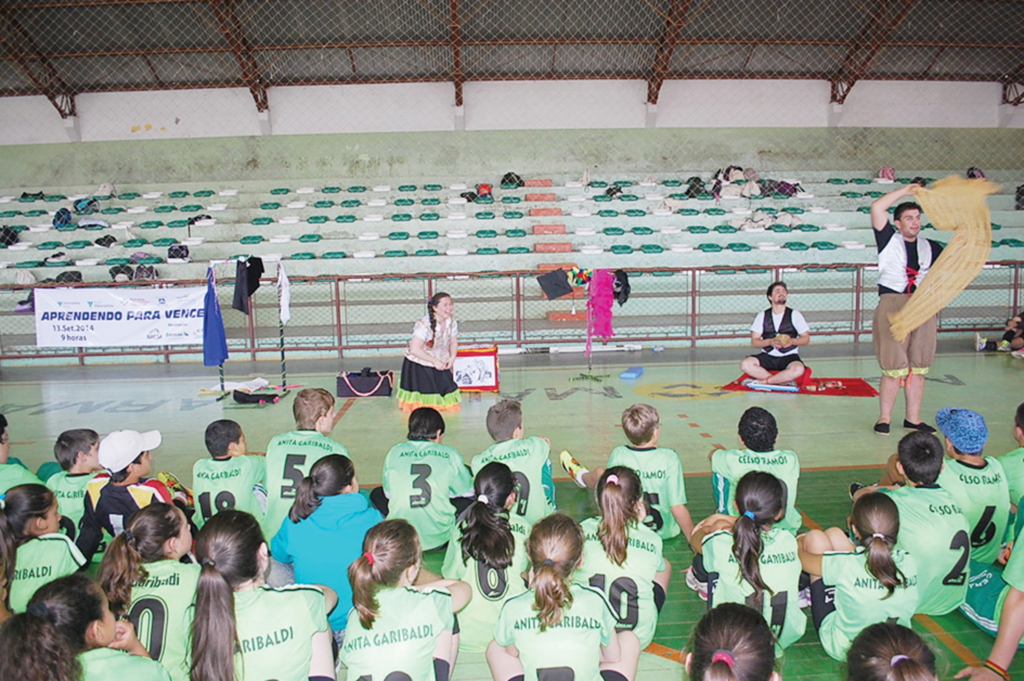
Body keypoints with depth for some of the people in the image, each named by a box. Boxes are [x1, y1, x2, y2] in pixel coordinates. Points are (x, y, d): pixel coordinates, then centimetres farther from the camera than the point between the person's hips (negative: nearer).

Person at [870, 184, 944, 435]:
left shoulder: (931, 248, 16)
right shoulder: (889, 240, 5)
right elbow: (877, 208, -6)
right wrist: (906, 190, -2)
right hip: (893, 306, -4)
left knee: (918, 367, 6)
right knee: (894, 367, -5)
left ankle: (913, 418, 15)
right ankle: (884, 417, 6)